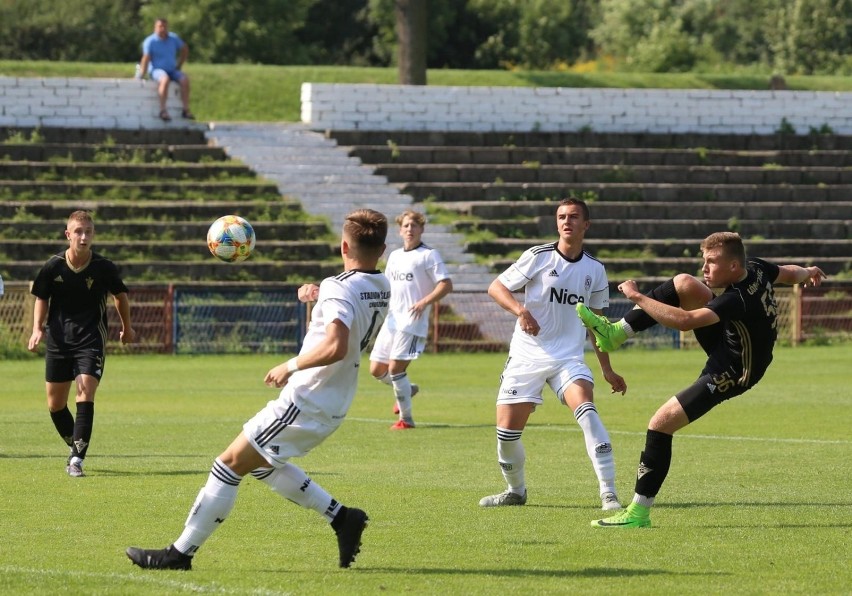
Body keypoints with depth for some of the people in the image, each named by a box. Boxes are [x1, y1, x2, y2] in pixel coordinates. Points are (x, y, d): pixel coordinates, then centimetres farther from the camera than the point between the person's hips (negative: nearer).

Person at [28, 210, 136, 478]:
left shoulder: (104, 267, -9)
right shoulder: (53, 266, -7)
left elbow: (120, 295, 11)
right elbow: (41, 299, 9)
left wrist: (127, 327, 23)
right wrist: (37, 328, -6)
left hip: (91, 340, -2)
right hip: (58, 340, 2)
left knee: (85, 394, -19)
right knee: (55, 404, 7)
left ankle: (77, 458, -19)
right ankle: (76, 448, 30)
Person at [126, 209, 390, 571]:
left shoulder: (339, 288, -20)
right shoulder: (381, 288, 6)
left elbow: (335, 347, -35)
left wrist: (290, 367, -21)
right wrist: (319, 300, 11)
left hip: (305, 402, -9)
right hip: (333, 407, 9)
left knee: (230, 463, -2)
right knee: (260, 463, 25)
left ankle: (180, 553, 1)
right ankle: (342, 517, 19)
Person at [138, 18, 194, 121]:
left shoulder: (173, 38, 9)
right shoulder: (150, 41, -5)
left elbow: (185, 49, 23)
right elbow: (146, 59, -10)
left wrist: (179, 66, 17)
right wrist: (142, 76, -16)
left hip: (172, 70, 5)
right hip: (157, 70, -5)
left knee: (184, 79, -23)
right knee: (165, 79, -37)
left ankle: (186, 109, -22)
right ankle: (163, 110, -39)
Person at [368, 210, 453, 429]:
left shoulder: (429, 255, -4)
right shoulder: (395, 256, 17)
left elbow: (446, 285, -11)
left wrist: (424, 302, -23)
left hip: (412, 322, -7)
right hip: (391, 321, 7)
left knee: (395, 368, -14)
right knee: (377, 369, 7)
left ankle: (406, 418, -2)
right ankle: (407, 389, 34)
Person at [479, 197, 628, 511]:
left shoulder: (595, 270, 7)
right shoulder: (538, 256, -3)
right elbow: (496, 287, 0)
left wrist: (607, 370, 17)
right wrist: (520, 310, -20)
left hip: (569, 358, 1)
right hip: (526, 356, -1)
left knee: (586, 410, -26)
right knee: (506, 431, -4)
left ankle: (608, 493, -27)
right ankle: (516, 490, 25)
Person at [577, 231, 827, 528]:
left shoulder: (738, 300, -37)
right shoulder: (756, 268, -11)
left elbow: (685, 321, -45)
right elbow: (788, 272, 12)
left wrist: (637, 297, -38)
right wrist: (806, 273, 36)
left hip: (730, 374, -10)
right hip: (727, 340, 10)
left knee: (661, 423, -15)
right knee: (684, 284, -2)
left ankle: (639, 512, -9)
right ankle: (617, 333, 4)